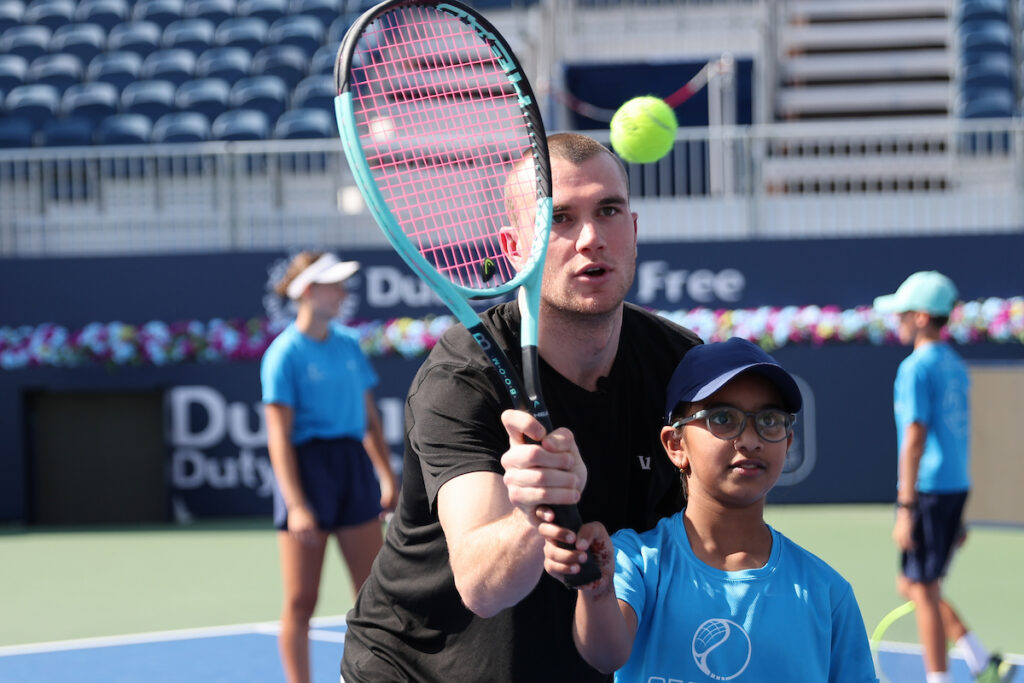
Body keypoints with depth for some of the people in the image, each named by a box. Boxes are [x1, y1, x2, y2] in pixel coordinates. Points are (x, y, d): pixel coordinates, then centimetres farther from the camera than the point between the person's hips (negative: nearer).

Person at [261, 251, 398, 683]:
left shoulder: (348, 344, 9)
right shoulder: (285, 353, -9)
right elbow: (279, 437, -12)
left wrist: (388, 477, 14)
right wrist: (296, 505, -19)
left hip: (353, 464, 6)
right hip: (306, 469, -6)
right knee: (300, 602, 1)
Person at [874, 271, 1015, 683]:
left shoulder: (916, 368, -12)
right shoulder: (956, 367, 15)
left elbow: (915, 439, -19)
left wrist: (906, 509, -19)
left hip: (928, 491, -9)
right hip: (957, 486, 9)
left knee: (923, 591, -1)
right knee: (910, 586, 16)